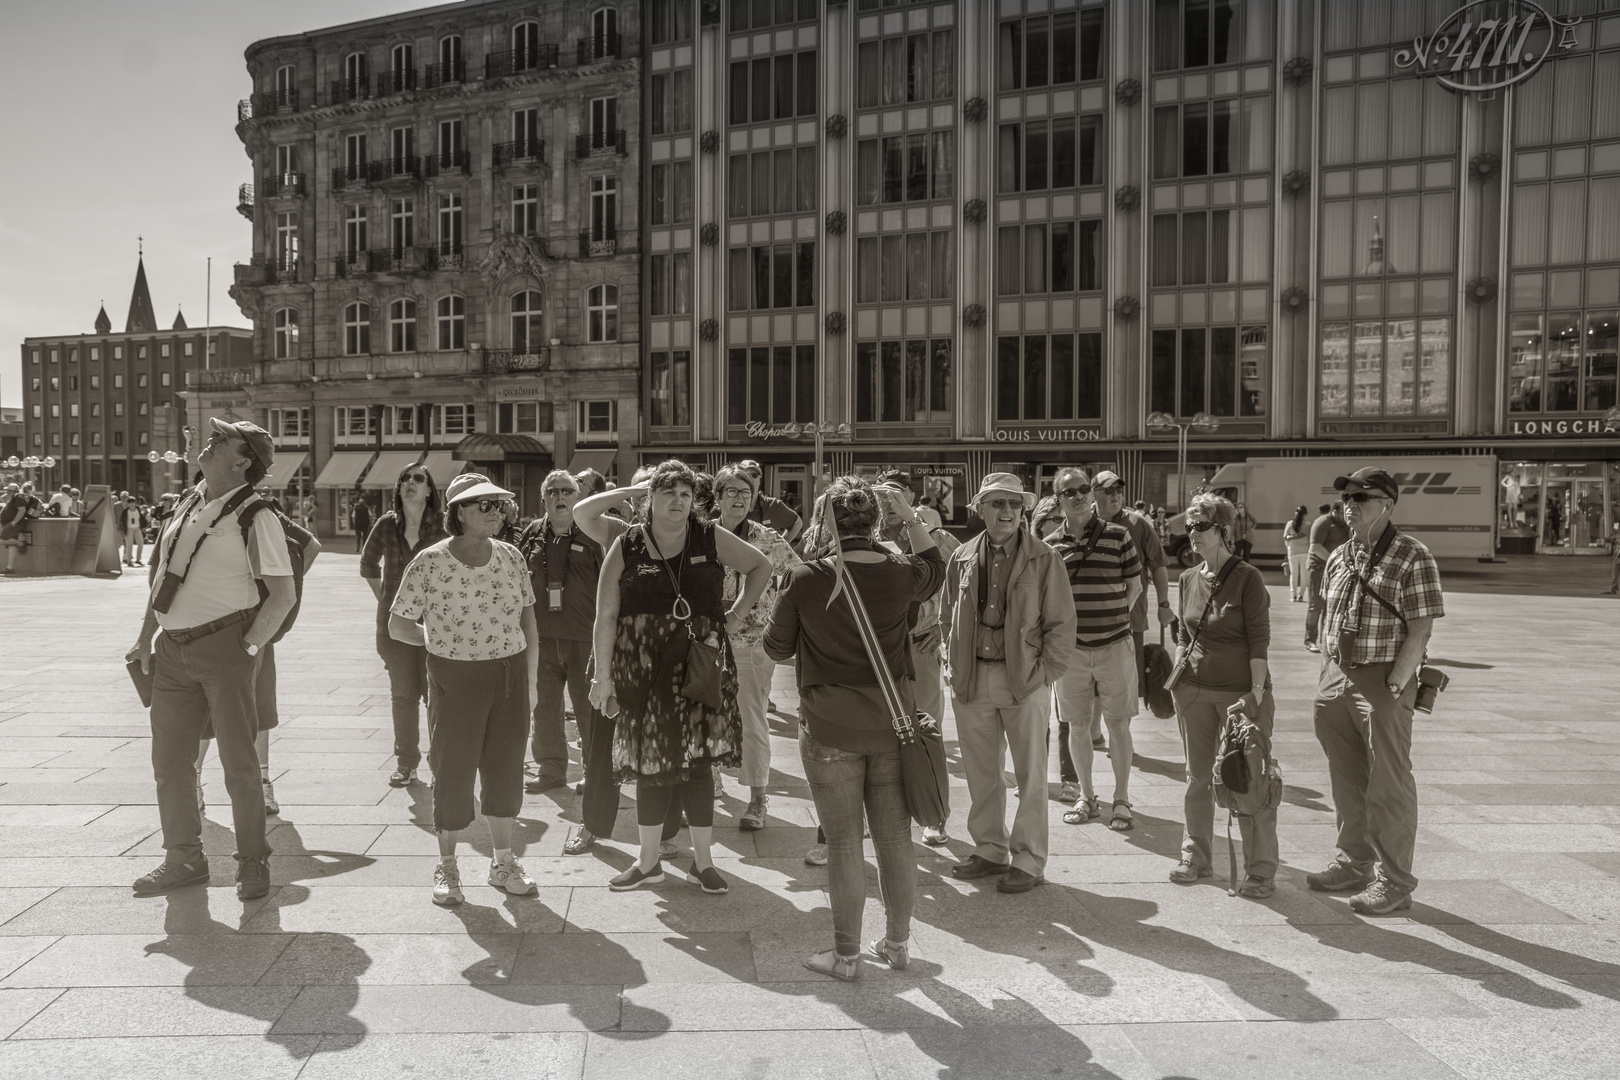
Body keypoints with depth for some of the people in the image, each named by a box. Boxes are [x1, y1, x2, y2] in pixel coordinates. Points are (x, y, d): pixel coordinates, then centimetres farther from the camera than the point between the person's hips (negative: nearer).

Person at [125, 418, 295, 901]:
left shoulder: (255, 517, -11)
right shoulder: (189, 504, 10)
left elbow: (284, 593, -12)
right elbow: (163, 575, 18)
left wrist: (249, 646, -15)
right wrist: (145, 639, 16)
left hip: (225, 644, -7)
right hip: (173, 647, 7)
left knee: (238, 761, 2)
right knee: (170, 761, 14)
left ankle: (252, 862, 18)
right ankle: (183, 860, 29)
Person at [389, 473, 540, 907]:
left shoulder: (511, 557, 1)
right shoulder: (429, 563, -10)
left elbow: (528, 621, 8)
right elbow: (397, 624, -1)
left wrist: (529, 680, 4)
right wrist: (440, 640, -2)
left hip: (510, 675, 3)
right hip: (455, 677, -3)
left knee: (506, 768, 11)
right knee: (453, 771, 6)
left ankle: (503, 862, 27)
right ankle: (447, 867, 24)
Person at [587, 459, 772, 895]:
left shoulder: (711, 539, 2)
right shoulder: (627, 547, -1)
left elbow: (762, 566, 15)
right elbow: (606, 616, -2)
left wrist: (736, 613, 5)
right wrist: (603, 676, -6)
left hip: (699, 665, 0)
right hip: (642, 670, 0)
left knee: (697, 760, 2)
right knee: (651, 764, 7)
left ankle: (702, 862, 16)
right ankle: (648, 862, 22)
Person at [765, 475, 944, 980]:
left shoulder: (806, 580, -13)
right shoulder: (900, 574, -6)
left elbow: (777, 648, 2)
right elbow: (935, 570, 20)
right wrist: (909, 517, 19)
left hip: (829, 730, -3)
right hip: (891, 724, 3)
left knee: (844, 841, 6)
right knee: (895, 835, 13)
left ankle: (846, 954, 17)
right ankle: (898, 941, 28)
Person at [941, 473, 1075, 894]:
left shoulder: (1044, 559, -3)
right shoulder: (962, 559, 7)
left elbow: (1061, 623, -2)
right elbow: (948, 619, 15)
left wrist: (1045, 673, -8)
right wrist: (956, 666, 6)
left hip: (1025, 679, -3)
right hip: (972, 680, 4)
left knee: (1030, 775, 4)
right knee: (980, 772, 12)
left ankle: (1028, 861, 15)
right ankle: (989, 851, 27)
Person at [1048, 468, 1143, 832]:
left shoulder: (1118, 535, -3)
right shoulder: (1050, 545, 3)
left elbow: (1134, 586, 4)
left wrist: (1113, 618, -1)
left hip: (1114, 644, -2)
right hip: (1072, 647, 2)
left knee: (1118, 723, 4)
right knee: (1076, 723, 9)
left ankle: (1121, 802, 17)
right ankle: (1086, 798, 25)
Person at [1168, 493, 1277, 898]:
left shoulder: (1247, 579, -10)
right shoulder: (1188, 579, 7)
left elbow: (1259, 640, -11)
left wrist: (1257, 691, -15)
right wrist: (1176, 677, 11)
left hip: (1241, 690, -5)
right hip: (1195, 689, 6)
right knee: (1197, 777, 13)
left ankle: (1260, 871, 10)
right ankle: (1195, 857, 26)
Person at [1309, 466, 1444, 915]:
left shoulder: (1412, 558, -10)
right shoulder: (1339, 558, 11)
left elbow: (1420, 630, -13)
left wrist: (1394, 686, -17)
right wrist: (1325, 677, 11)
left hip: (1383, 682, -7)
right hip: (1337, 677, 7)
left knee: (1388, 785, 1)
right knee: (1346, 779, 16)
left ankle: (1394, 881, 12)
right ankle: (1353, 862, 31)